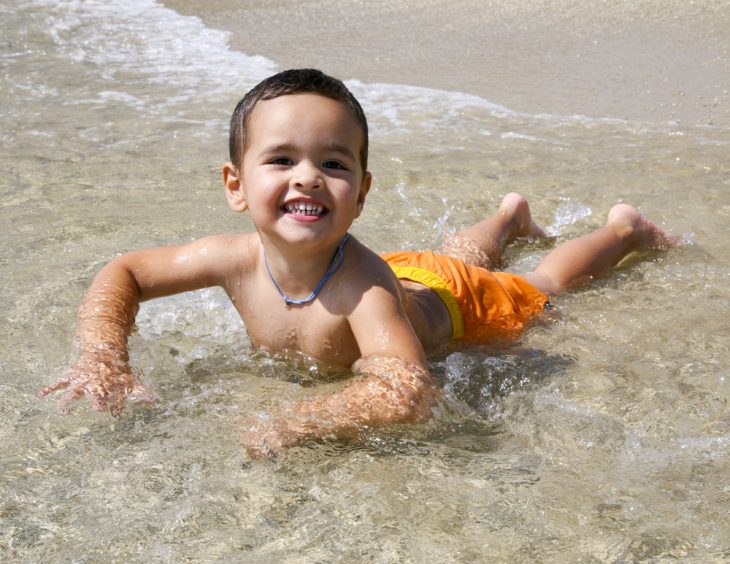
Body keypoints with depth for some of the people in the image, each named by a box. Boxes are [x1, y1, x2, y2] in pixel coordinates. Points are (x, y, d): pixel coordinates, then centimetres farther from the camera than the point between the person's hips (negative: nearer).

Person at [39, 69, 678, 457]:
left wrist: (289, 423, -62)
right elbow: (123, 274, -21)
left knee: (542, 288, 26)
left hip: (464, 303, -4)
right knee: (457, 256, 38)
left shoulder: (361, 284, -50)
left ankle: (625, 226, 50)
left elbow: (409, 392, -63)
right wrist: (105, 360, -37)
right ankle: (511, 216, 65)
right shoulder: (236, 258, -34)